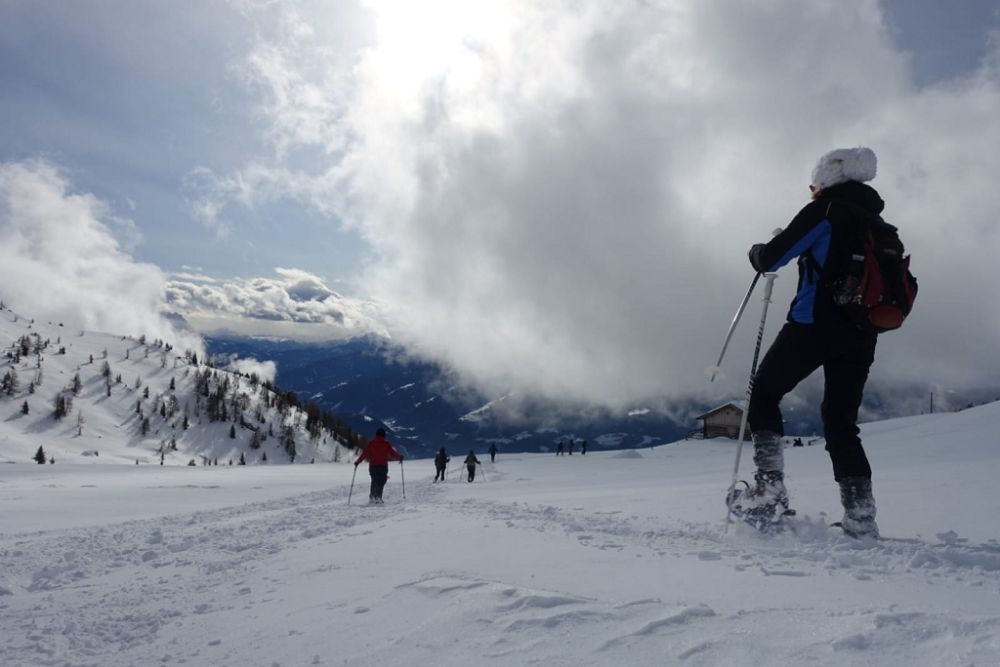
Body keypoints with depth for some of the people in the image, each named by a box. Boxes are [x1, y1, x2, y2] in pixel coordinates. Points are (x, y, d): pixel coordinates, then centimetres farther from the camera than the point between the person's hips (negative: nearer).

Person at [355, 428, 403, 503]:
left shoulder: (371, 443, 4)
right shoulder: (386, 444, -1)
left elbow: (365, 454, 2)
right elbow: (392, 453, -1)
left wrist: (357, 462, 9)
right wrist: (400, 457, 16)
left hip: (372, 466, 3)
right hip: (383, 466, -3)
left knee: (374, 482, 17)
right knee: (381, 482, -1)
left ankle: (372, 497, 7)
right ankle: (378, 497, -18)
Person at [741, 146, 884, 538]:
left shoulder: (823, 211, -2)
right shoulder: (876, 223, 21)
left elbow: (771, 259, -8)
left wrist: (757, 252, 14)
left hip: (815, 324, -7)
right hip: (862, 336, 7)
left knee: (764, 394, 7)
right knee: (841, 422, 11)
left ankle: (769, 489, -4)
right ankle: (861, 517, 3)